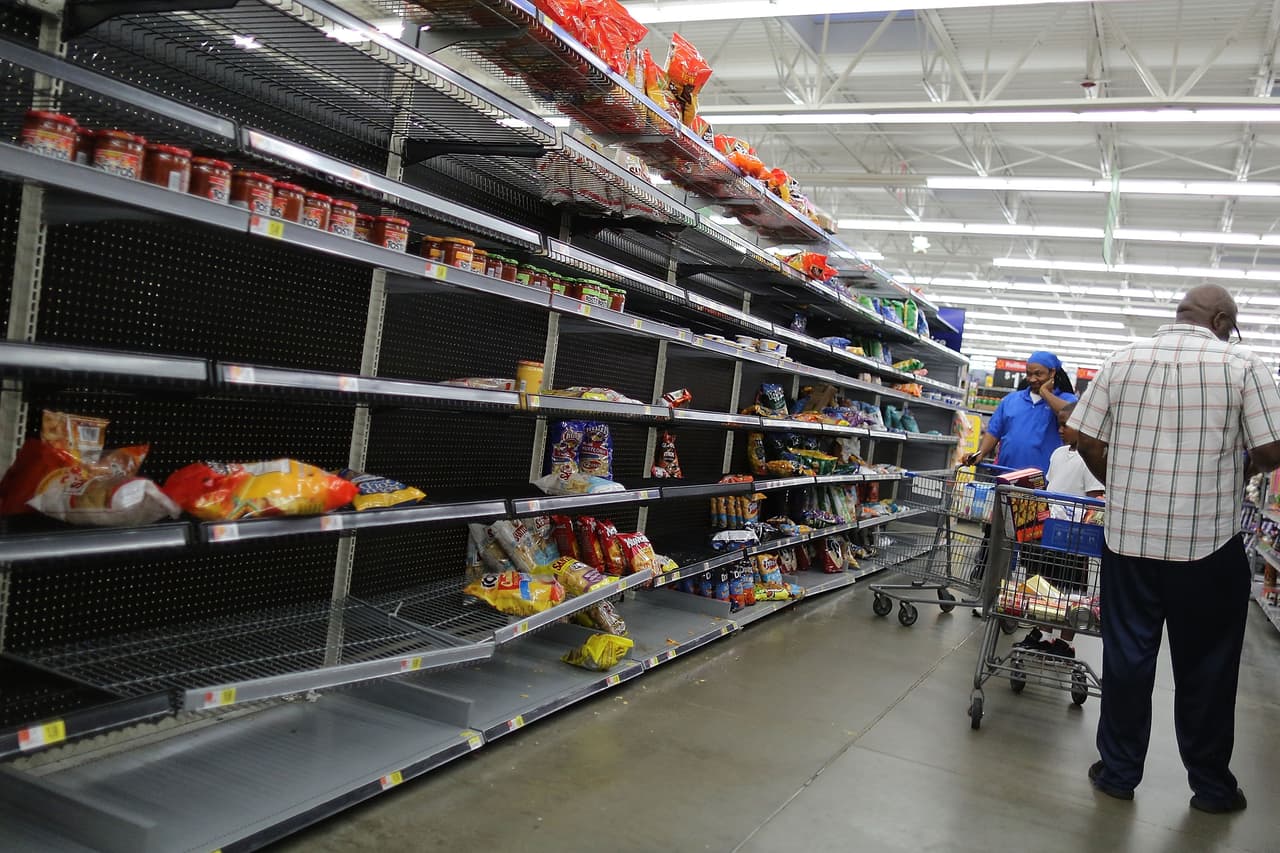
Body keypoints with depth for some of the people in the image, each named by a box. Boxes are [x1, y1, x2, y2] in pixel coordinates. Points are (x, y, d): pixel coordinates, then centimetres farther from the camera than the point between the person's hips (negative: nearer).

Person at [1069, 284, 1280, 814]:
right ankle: (1211, 785, 28)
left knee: (1126, 658, 12)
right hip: (1209, 544, -2)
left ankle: (1118, 771, 23)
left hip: (1127, 537, 2)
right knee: (1206, 669, 13)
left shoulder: (1123, 361, 2)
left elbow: (1088, 441, 1)